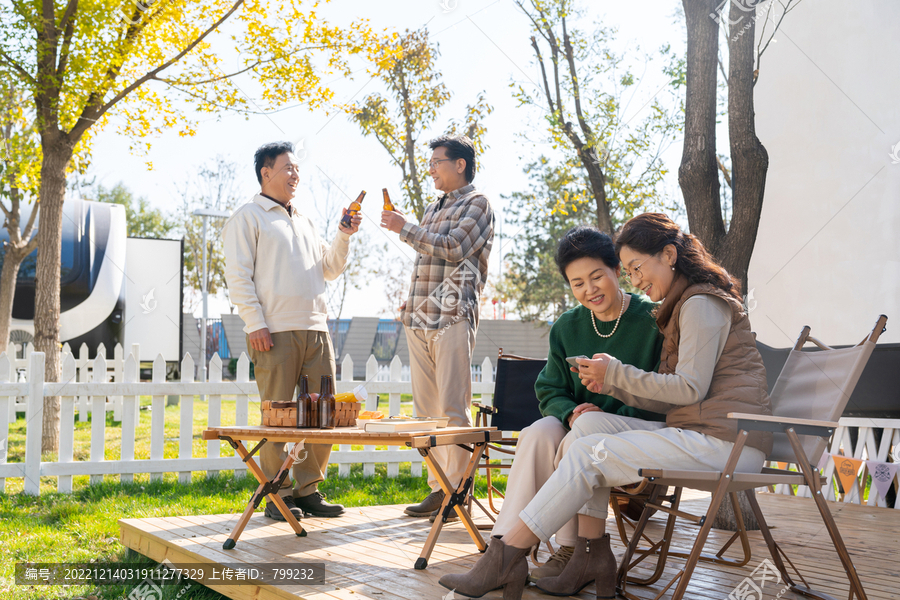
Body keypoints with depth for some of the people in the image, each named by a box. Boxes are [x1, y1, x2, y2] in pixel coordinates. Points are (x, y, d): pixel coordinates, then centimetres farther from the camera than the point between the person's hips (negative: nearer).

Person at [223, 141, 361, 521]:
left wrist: (343, 237, 9)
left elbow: (329, 269, 25)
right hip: (275, 332, -7)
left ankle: (307, 490, 14)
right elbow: (238, 275, -5)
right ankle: (277, 496, 3)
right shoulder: (248, 218, 4)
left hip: (315, 328, 7)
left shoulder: (304, 222, 25)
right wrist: (255, 324, -14)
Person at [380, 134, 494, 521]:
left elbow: (453, 248, -14)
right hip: (420, 318, 8)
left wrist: (405, 228, -8)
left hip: (452, 317, -8)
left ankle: (457, 493, -6)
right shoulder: (433, 210, 24)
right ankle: (438, 489, 9)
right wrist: (409, 306, 17)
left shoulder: (476, 203, 1)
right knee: (426, 410, 5)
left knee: (453, 409, -9)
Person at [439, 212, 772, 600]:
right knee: (587, 440, 0)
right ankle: (592, 560, -6)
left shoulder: (701, 303, -6)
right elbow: (669, 402, 18)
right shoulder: (684, 306, 24)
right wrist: (612, 386, 5)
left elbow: (690, 389, -15)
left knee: (588, 454, -16)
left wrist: (616, 372, -9)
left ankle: (506, 556, -13)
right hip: (701, 433, 9)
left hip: (724, 442, -9)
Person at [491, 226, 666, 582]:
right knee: (539, 433, -27)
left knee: (587, 427, -34)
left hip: (647, 428, -4)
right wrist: (570, 413, -16)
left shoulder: (653, 320, -7)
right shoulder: (567, 327, 8)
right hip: (582, 425, 4)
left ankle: (570, 551, -28)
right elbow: (549, 390, 9)